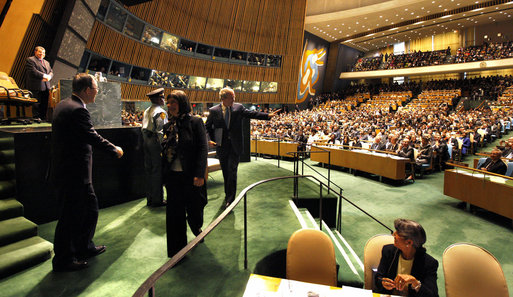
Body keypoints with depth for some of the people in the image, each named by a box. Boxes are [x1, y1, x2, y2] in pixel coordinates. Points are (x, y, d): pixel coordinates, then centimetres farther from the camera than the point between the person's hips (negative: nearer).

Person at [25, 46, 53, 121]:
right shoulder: (30, 60, 1)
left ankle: (43, 119, 13)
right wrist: (44, 75, -14)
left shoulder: (46, 62, 25)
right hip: (36, 87, -7)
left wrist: (48, 77, -6)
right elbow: (33, 71, -12)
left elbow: (51, 72, 16)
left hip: (45, 87, 7)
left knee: (44, 105, 7)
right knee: (36, 105, -6)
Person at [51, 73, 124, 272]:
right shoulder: (77, 110, -20)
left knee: (90, 209, 20)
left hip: (68, 171, 10)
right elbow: (93, 137, -22)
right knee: (71, 216, 4)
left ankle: (84, 247, 36)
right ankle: (63, 260, 21)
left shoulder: (63, 105, 12)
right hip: (74, 174, -10)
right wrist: (115, 150, -8)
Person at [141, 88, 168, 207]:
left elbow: (143, 128, 15)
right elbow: (161, 130, -19)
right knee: (158, 171, -2)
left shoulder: (146, 111, 13)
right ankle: (157, 200, 5)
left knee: (149, 170, 12)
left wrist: (146, 141, 20)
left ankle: (149, 198, 21)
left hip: (146, 142, 8)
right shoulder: (160, 112, -12)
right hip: (156, 142, -8)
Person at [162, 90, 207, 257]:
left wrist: (199, 174, -19)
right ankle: (177, 251, 25)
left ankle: (197, 230, 45)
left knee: (194, 211, 11)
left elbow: (203, 149, -12)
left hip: (190, 176, -4)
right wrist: (163, 175, 10)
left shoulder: (195, 122, -7)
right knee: (174, 214, 9)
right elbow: (165, 151, 12)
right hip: (172, 176, 4)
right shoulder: (168, 126, 8)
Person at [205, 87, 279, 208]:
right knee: (225, 172, 14)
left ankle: (230, 198, 5)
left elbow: (251, 114, -4)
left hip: (235, 146, -1)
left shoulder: (238, 107, 1)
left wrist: (268, 115, -15)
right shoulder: (213, 111, -1)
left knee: (232, 171, -4)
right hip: (221, 146, 1)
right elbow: (207, 127, 8)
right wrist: (211, 139, -6)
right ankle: (227, 193, 35)